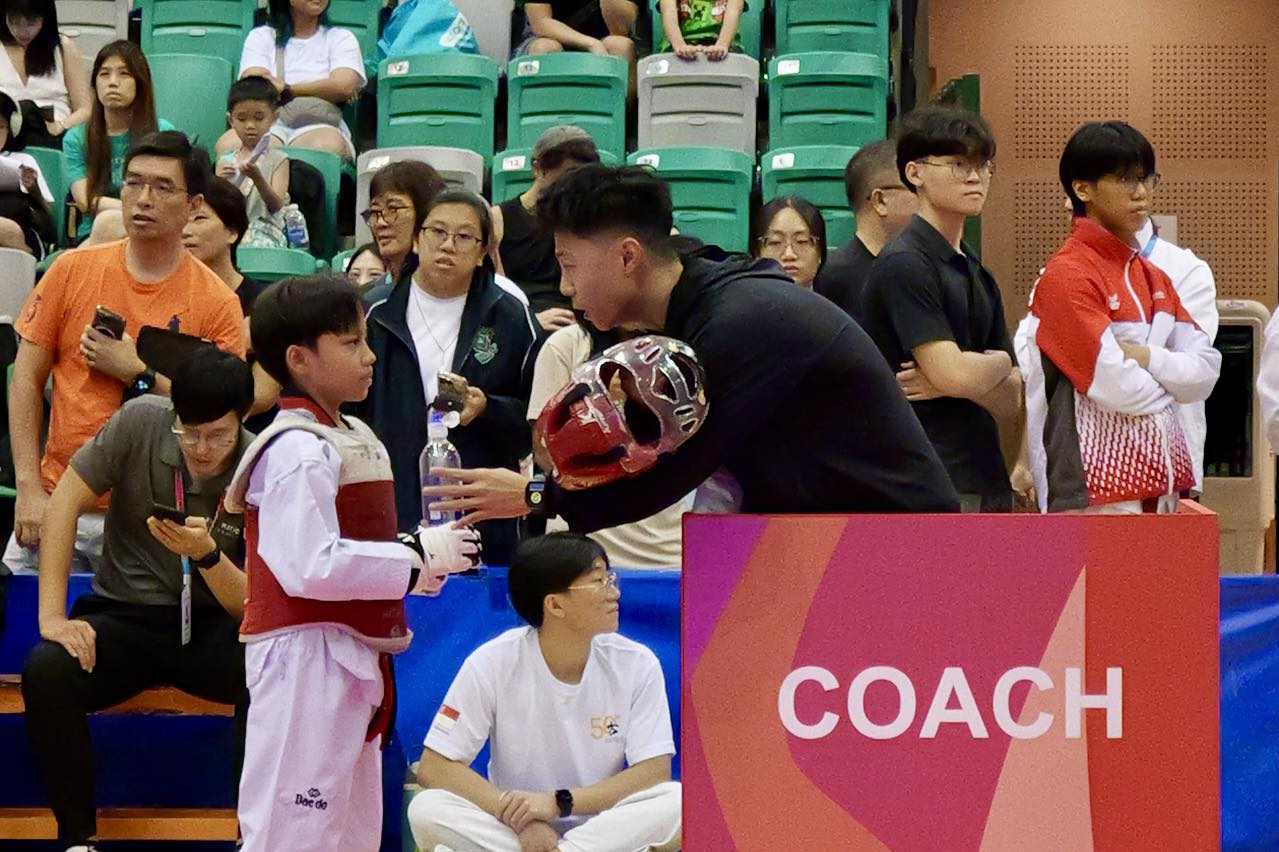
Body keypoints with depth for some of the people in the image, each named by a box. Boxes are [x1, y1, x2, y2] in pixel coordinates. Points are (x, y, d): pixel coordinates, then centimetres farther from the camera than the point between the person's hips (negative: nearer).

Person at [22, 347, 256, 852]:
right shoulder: (140, 423, -10)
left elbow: (251, 606, -11)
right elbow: (64, 505, -6)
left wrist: (207, 554, -32)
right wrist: (52, 616, -13)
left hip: (211, 626, -1)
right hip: (124, 616, 1)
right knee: (45, 673, -30)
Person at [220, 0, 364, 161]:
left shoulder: (342, 38, 20)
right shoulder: (260, 37, 21)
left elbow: (344, 87, -1)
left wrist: (284, 89, -1)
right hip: (269, 127, 1)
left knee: (328, 145, -40)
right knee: (229, 144, -35)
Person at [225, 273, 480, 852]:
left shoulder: (357, 440, 16)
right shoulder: (296, 451, -16)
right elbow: (311, 565, -26)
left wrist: (428, 554, -2)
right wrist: (418, 555, -20)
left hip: (355, 661, 10)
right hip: (305, 658, -10)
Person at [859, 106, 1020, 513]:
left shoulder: (978, 276, 17)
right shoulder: (903, 265, -10)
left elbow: (1010, 401, 11)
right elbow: (954, 372, -20)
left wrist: (950, 380, -10)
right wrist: (999, 363, 2)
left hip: (985, 485, 9)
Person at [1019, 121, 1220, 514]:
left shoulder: (1154, 278, 15)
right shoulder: (1067, 276, -10)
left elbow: (1206, 371, 6)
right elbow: (1114, 386, -17)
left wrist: (1143, 356, -11)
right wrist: (1169, 382, 3)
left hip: (1162, 487, 8)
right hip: (1097, 493, -8)